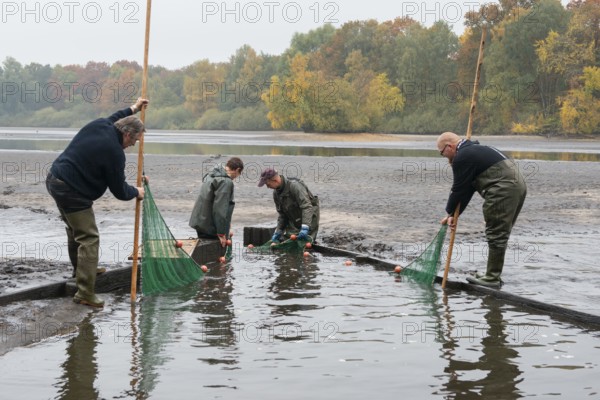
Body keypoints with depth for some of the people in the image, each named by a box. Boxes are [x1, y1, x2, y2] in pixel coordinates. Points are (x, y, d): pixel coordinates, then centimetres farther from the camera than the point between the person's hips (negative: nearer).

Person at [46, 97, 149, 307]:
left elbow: (113, 118, 32)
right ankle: (85, 292, -9)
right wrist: (136, 192, 11)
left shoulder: (99, 125, 2)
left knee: (75, 230, 26)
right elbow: (120, 191, -9)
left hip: (55, 178, 10)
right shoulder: (114, 152, -19)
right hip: (72, 192, -10)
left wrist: (133, 109, 42)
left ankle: (81, 270, 43)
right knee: (89, 239, -7)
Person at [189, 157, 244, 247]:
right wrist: (221, 233, -18)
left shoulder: (211, 175, 11)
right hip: (209, 227, -9)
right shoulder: (226, 182, -18)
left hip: (199, 222, 9)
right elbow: (220, 209, -22)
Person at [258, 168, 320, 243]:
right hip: (293, 223, 7)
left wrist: (305, 228, -42)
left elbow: (307, 207, -33)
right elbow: (282, 214, 10)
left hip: (308, 221, -7)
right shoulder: (276, 193, 0)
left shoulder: (295, 186, -26)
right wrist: (278, 231, 1)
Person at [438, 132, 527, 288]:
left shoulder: (462, 157, -8)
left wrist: (450, 212, 13)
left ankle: (492, 278, 0)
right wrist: (454, 214, 22)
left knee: (496, 234, -4)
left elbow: (459, 189, -4)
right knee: (500, 234, 15)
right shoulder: (474, 150, 24)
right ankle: (493, 274, 22)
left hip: (503, 190, -10)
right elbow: (467, 189, 24)